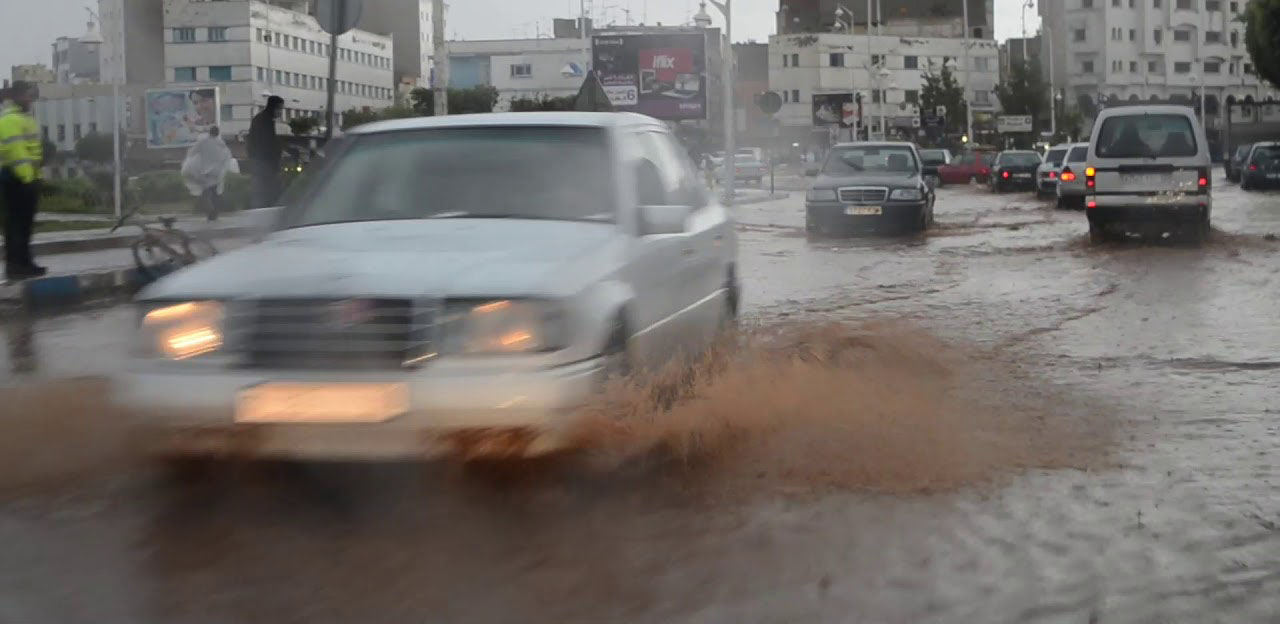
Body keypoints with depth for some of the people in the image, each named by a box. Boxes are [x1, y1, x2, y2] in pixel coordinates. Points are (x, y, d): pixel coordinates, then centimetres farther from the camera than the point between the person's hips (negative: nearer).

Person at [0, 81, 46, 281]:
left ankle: (23, 262, 21)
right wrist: (25, 175, -26)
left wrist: (33, 175, 22)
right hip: (16, 178, -11)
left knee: (25, 222, 15)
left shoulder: (23, 117, 20)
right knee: (16, 222, -9)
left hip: (27, 176, 11)